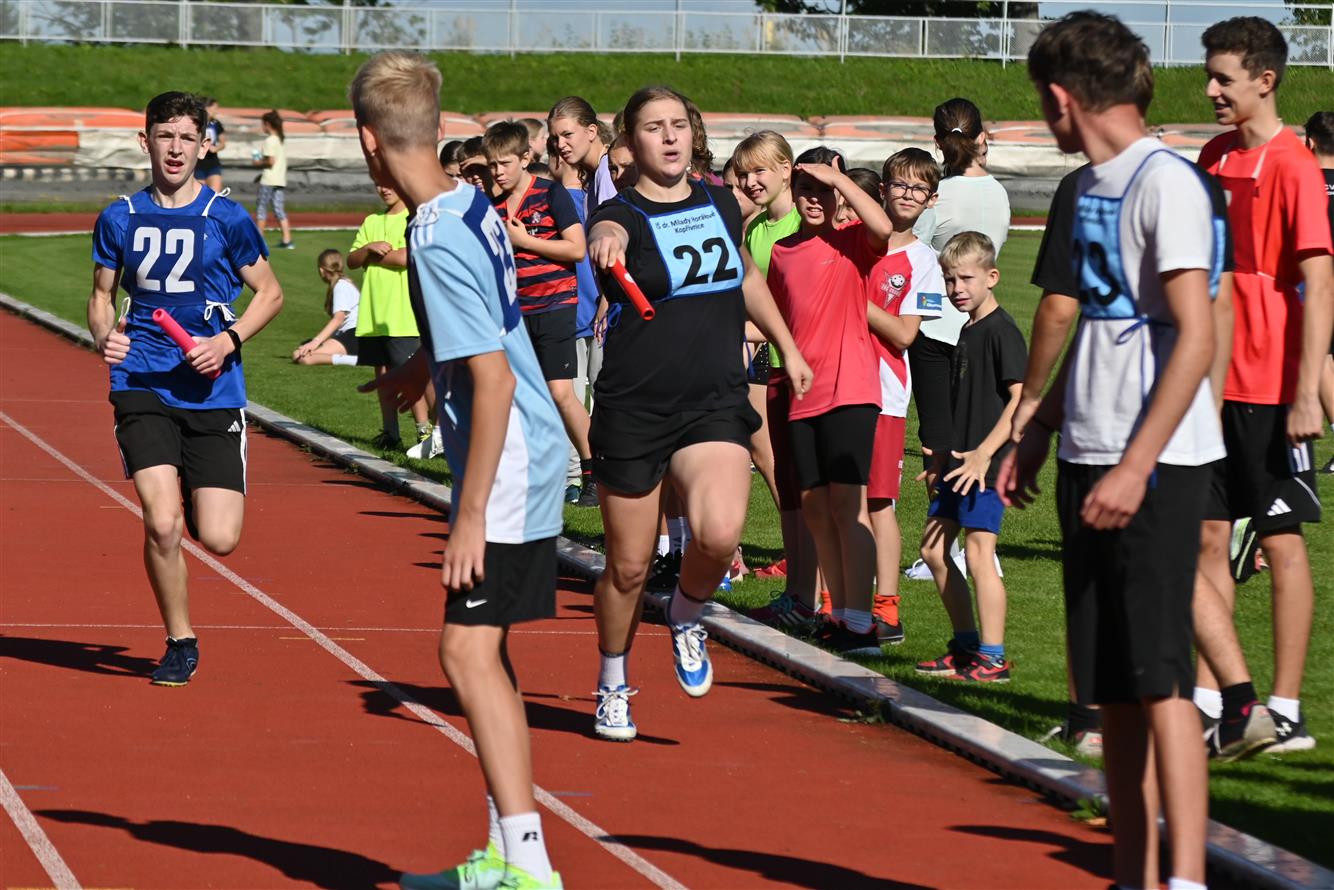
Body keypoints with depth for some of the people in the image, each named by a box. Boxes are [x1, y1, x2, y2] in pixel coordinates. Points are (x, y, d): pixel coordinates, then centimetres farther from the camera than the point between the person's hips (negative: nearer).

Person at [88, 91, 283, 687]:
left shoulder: (227, 219, 1)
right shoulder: (120, 219, 7)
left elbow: (270, 292, 9)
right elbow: (101, 294, 19)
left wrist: (228, 341, -7)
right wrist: (104, 336, -3)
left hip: (212, 390, -1)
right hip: (141, 386, 1)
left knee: (219, 539, -7)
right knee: (162, 523, -16)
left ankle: (201, 495, 31)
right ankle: (180, 643, 6)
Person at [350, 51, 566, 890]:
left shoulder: (438, 241, -21)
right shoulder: (471, 204, 7)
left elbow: (493, 382, -24)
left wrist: (471, 513, -21)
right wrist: (418, 370, 45)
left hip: (506, 470, -10)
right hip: (533, 458, 10)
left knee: (469, 650, -13)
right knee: (483, 650, 15)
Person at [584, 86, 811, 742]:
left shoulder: (721, 205, 8)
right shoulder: (623, 215, -9)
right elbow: (604, 232, -36)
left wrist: (787, 347, 33)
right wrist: (606, 239, -59)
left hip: (715, 406, 3)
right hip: (633, 413, -3)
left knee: (719, 534, -23)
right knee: (629, 566, 5)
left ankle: (687, 614, 11)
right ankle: (613, 687, 31)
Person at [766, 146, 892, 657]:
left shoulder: (852, 242, -2)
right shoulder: (781, 251, 14)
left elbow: (882, 227, -25)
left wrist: (836, 176, -18)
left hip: (849, 389, -6)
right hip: (801, 394, 6)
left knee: (846, 503, -11)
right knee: (815, 507, 8)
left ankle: (861, 624, -13)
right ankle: (840, 613, 17)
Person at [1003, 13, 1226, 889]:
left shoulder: (1165, 183, -13)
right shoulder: (1091, 187, 14)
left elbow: (1195, 338, -18)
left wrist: (1137, 465, -22)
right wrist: (1039, 433, 21)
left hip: (1155, 468, -9)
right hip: (1091, 462, 9)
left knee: (1159, 676, -11)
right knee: (1111, 685, 9)